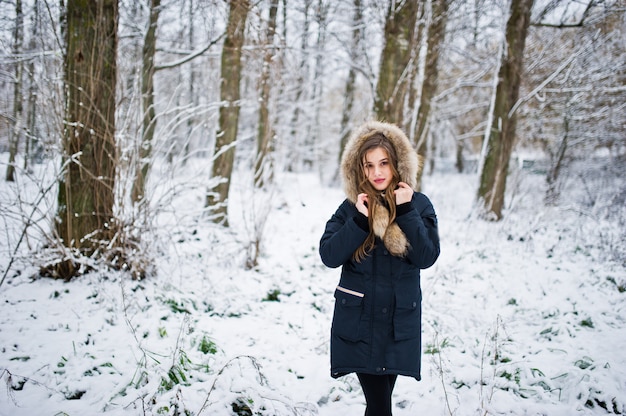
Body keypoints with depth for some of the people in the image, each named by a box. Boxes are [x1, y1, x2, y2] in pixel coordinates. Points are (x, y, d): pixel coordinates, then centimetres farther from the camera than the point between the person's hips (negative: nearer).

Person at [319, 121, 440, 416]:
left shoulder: (418, 205, 0)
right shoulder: (351, 207, 1)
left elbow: (427, 257, -10)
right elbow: (329, 256, -8)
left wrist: (406, 211, -16)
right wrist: (360, 220, -17)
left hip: (400, 322, 1)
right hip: (358, 322, -1)